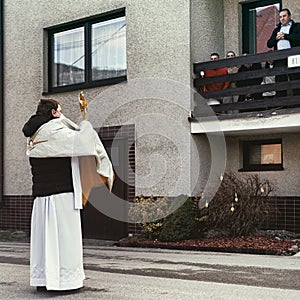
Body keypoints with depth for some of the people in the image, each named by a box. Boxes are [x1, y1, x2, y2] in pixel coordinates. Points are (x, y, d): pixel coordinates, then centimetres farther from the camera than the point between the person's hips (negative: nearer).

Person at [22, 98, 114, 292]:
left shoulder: (35, 135, 16)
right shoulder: (54, 130, -10)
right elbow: (79, 141, -16)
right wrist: (85, 122, 1)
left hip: (41, 192, 9)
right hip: (62, 191, -9)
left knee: (43, 234, 9)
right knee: (63, 234, -4)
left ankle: (42, 278, 14)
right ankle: (64, 278, -1)